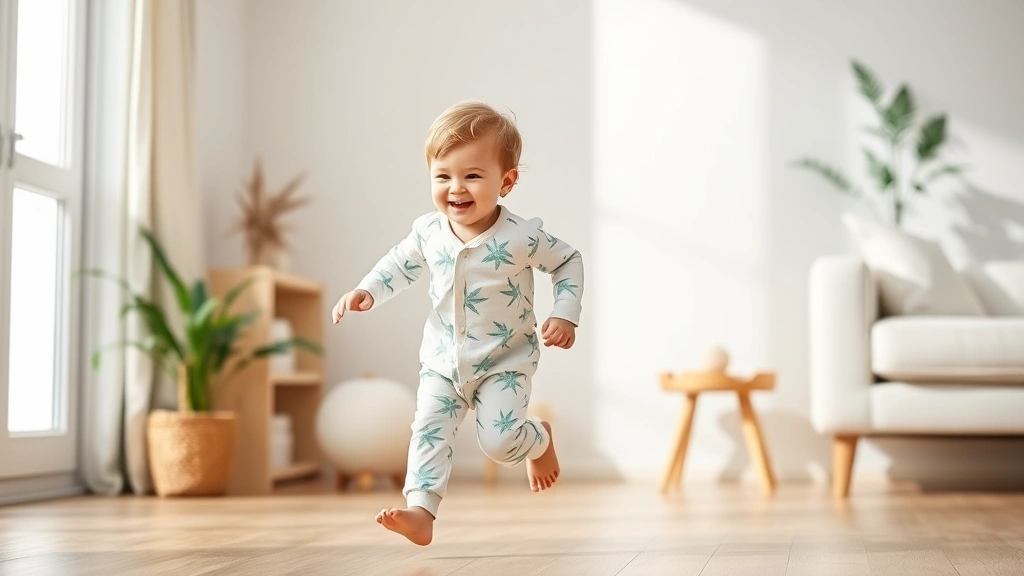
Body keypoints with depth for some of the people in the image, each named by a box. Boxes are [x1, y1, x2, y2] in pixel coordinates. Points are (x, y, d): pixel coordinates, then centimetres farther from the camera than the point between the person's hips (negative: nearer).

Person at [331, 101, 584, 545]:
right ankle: (421, 511, -1)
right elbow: (401, 264, 11)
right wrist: (366, 292, -3)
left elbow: (568, 262, -5)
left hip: (505, 360, -4)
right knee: (429, 431, -4)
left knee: (499, 440, -12)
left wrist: (565, 315, -14)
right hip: (443, 359, 4)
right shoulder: (428, 232, -10)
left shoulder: (522, 237, -22)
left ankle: (540, 440, 21)